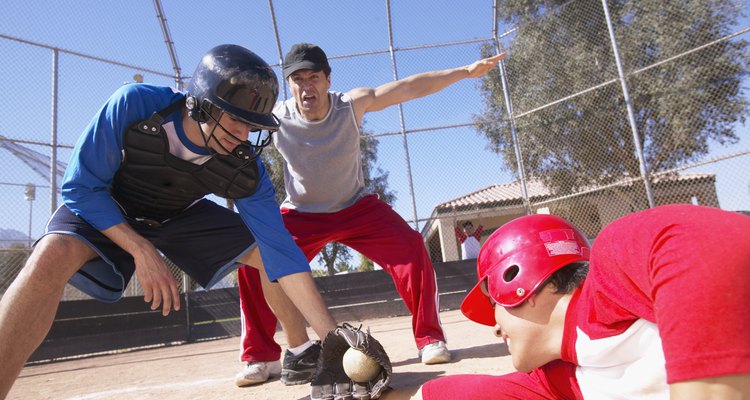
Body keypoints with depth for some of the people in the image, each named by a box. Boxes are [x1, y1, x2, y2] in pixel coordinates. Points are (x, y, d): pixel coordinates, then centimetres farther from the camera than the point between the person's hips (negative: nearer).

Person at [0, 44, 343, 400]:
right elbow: (81, 186, -21)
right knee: (53, 255, -34)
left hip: (183, 216, 2)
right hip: (106, 211, -1)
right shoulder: (135, 105, -31)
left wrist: (332, 334, -33)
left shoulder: (245, 167, -25)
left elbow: (281, 250, -28)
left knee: (267, 253, -13)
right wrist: (142, 250, -31)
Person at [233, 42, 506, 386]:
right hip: (300, 215, 1)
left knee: (410, 245, -20)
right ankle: (260, 357, 2)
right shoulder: (275, 118, -18)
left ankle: (429, 338, -3)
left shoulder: (352, 105, -19)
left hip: (357, 207, 0)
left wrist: (465, 71, -26)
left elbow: (410, 87, -22)